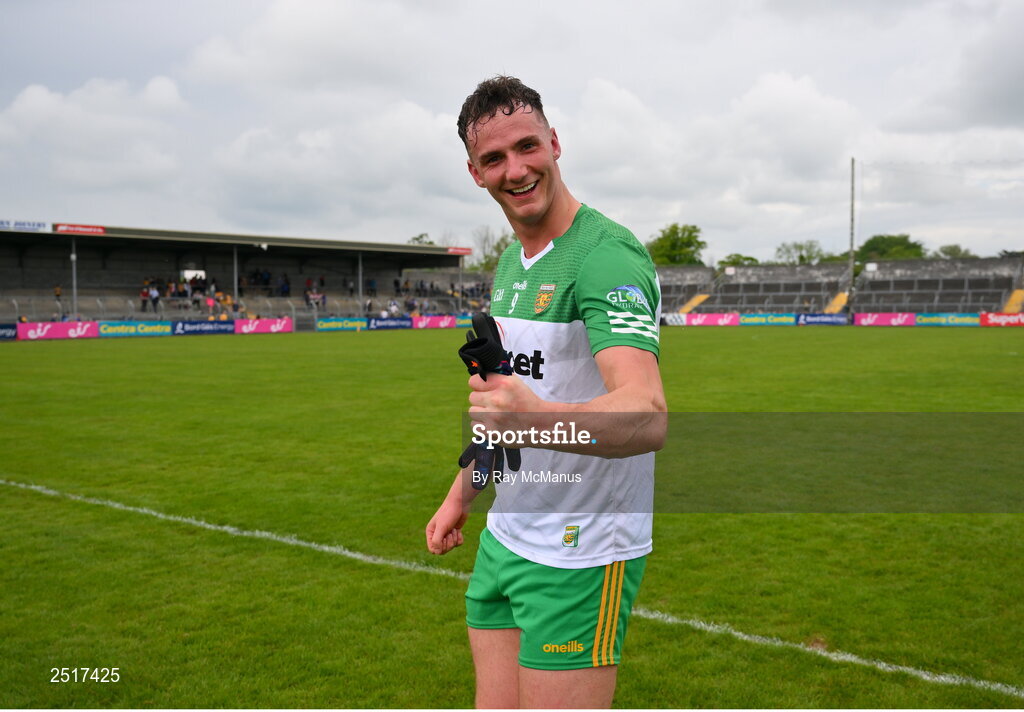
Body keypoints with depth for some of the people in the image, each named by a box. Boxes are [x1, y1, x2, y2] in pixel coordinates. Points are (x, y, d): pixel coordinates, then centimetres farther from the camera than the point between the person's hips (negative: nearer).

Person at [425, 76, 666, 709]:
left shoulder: (607, 255, -19)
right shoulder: (511, 262, 9)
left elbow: (647, 417, -34)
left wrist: (537, 418, -51)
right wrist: (461, 493, 20)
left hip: (582, 556, -8)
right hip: (504, 539, 8)